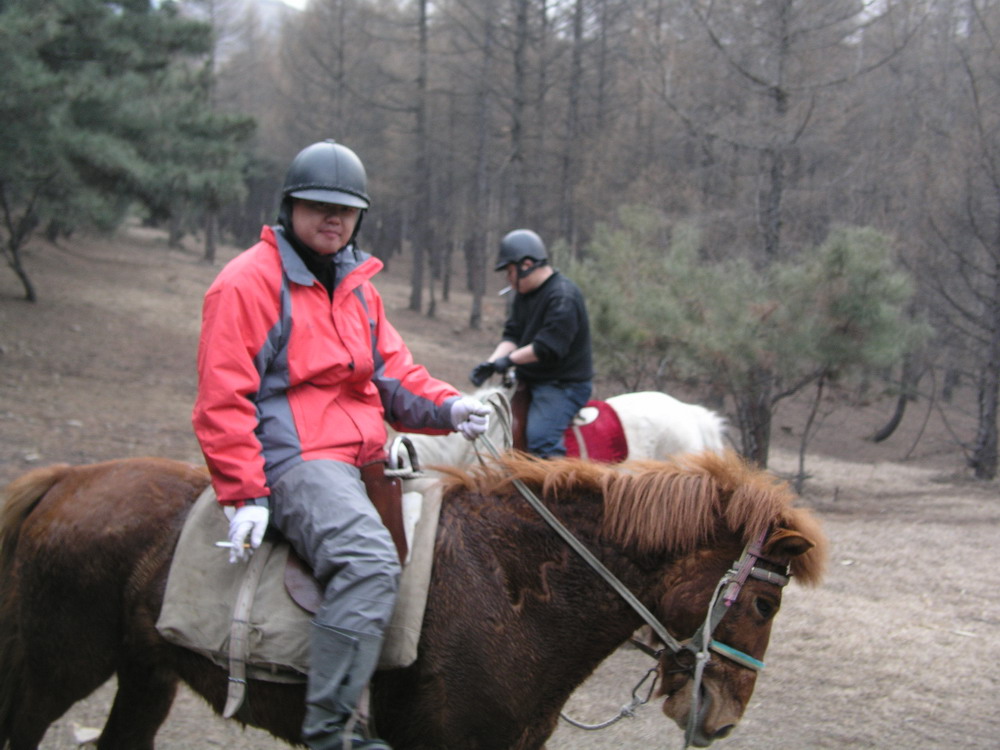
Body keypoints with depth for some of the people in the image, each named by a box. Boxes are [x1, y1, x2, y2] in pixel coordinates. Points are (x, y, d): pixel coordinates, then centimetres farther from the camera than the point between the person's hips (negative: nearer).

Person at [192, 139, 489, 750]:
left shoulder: (359, 287, 21)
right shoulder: (249, 282, -4)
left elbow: (394, 376, 20)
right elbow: (223, 401, -9)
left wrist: (447, 408, -2)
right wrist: (245, 495, -16)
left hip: (361, 459, 9)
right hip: (296, 458, -9)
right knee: (370, 561, -34)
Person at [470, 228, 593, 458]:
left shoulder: (564, 297, -20)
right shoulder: (523, 294, 11)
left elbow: (548, 347, -26)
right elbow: (512, 334, 8)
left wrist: (510, 359, -18)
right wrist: (491, 363, -9)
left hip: (564, 385, -10)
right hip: (530, 379, 10)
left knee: (539, 436, -27)